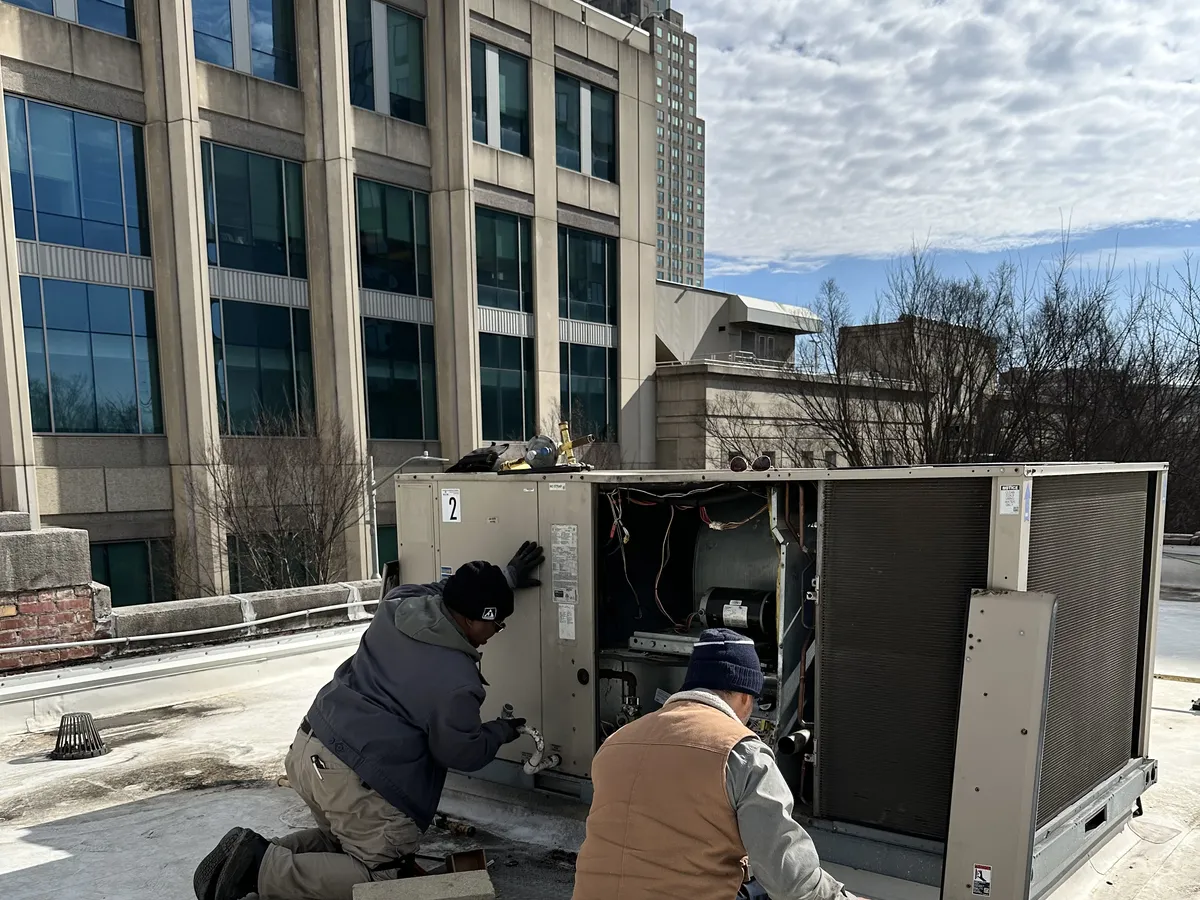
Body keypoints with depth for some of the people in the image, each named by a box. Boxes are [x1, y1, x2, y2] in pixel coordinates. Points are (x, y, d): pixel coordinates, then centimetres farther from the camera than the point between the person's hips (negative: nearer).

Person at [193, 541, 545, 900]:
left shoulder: (398, 603, 0)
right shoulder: (457, 682, -18)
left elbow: (445, 592, 23)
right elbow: (461, 753, -5)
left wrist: (501, 580, 27)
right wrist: (499, 732, 14)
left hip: (308, 748, 9)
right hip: (355, 781, -8)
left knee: (340, 837, 29)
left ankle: (258, 854, 8)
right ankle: (264, 869, -8)